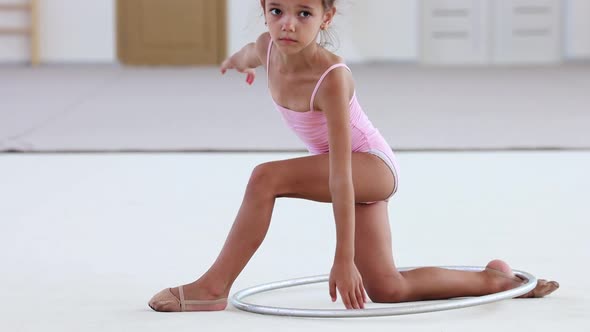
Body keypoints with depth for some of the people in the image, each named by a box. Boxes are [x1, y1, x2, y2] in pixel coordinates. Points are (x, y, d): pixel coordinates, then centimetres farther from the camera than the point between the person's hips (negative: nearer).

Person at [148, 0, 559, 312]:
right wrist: (235, 60, 43)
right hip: (357, 177, 8)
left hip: (372, 166, -8)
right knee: (387, 290, 3)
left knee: (266, 178, -29)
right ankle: (497, 279, 19)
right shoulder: (268, 48, -12)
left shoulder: (332, 78, -32)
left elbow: (340, 177, -33)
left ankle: (214, 286, -20)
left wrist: (343, 258, -33)